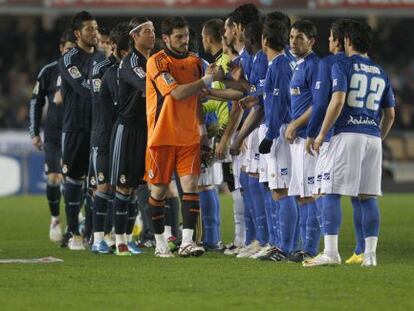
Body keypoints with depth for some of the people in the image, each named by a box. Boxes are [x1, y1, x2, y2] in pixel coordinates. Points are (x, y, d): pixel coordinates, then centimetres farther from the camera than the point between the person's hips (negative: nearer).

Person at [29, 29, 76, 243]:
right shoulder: (49, 72, 2)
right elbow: (36, 101, 8)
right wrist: (34, 132, 5)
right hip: (54, 135, 0)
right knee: (53, 179, -8)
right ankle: (55, 219, 12)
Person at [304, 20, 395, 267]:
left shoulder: (342, 66, -1)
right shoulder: (381, 73, 17)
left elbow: (338, 101, -13)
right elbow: (390, 114, 18)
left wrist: (322, 135, -8)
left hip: (348, 134, -5)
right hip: (373, 138, 5)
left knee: (332, 193, -4)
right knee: (368, 196, 7)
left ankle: (331, 252, -11)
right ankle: (370, 254, 3)